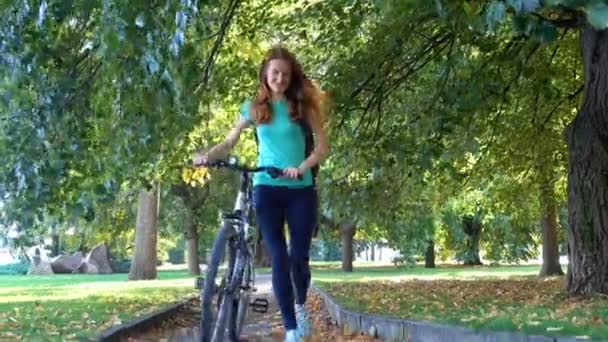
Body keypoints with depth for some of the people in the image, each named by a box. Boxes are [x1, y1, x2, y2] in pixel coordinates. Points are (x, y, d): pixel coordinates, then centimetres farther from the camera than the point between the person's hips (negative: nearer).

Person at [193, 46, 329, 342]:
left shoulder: (303, 106, 2)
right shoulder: (255, 107, 7)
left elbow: (322, 146, -4)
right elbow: (229, 142, 10)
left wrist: (300, 168, -22)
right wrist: (207, 155, -11)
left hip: (301, 190, 0)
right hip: (267, 189, 1)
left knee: (299, 256, -1)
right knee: (279, 258, -6)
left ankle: (301, 305, 32)